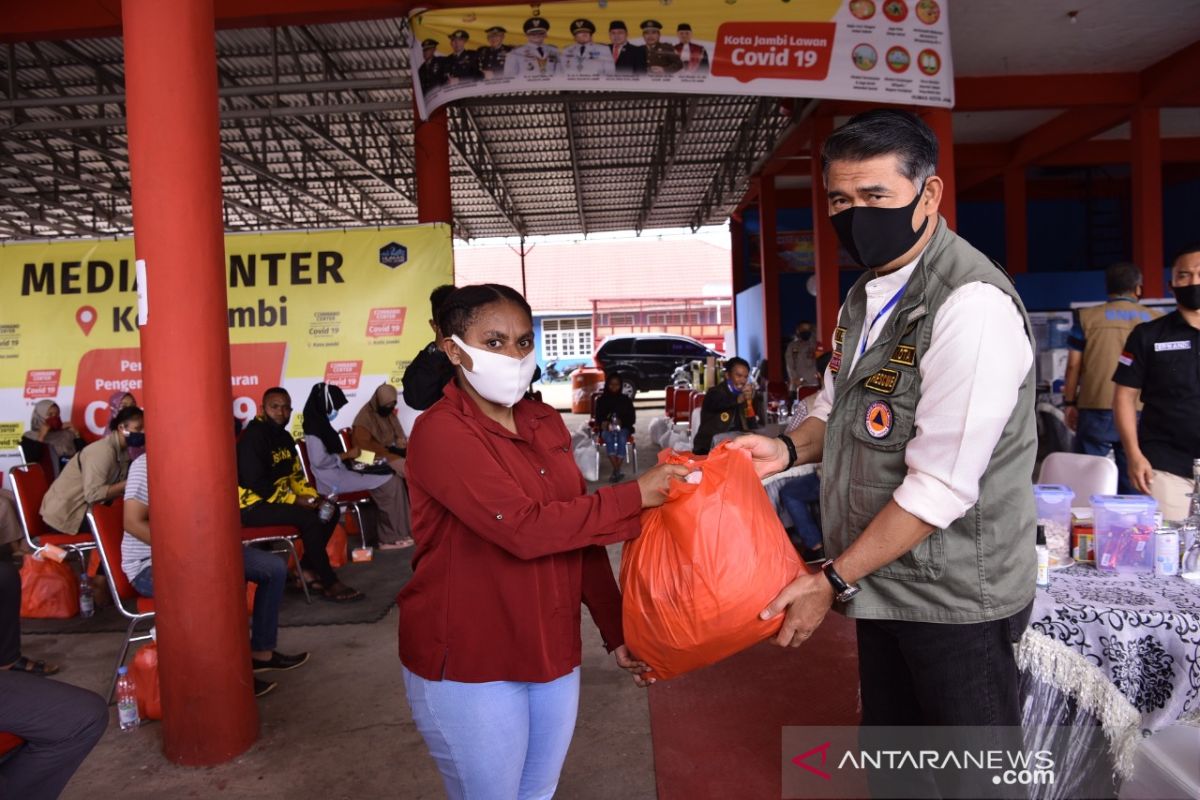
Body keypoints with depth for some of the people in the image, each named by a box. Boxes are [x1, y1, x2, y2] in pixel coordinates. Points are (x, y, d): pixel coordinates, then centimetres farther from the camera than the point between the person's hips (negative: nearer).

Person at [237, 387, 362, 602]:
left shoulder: (284, 437, 10)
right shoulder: (254, 436, -18)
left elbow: (295, 474, 15)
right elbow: (254, 482, -25)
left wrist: (312, 497, -4)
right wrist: (295, 500, -21)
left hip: (278, 499, 9)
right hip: (253, 505, -9)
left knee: (330, 511, 0)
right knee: (310, 519, -26)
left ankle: (307, 569, 4)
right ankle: (329, 583, -17)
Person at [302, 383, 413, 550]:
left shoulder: (320, 422, 16)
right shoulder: (314, 426, -14)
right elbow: (319, 460, -23)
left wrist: (349, 454, 5)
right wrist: (347, 455, -12)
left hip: (339, 473, 10)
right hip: (333, 479, -10)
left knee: (389, 477, -3)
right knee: (390, 482, -16)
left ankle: (390, 535, -7)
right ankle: (394, 536, -5)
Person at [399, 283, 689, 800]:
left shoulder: (546, 424, 5)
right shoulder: (440, 432, -18)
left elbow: (579, 532, 8)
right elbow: (525, 529, -28)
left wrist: (615, 631, 6)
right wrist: (633, 497, -22)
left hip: (552, 653, 7)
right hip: (468, 664, -6)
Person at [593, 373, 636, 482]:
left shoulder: (626, 399, 13)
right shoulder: (601, 400, 14)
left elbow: (632, 418, 9)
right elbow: (598, 418, 11)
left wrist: (621, 422, -13)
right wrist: (603, 423, -14)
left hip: (623, 428, 0)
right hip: (607, 429, 0)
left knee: (622, 439, -36)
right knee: (609, 438, -36)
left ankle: (615, 472, -36)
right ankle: (618, 472, -41)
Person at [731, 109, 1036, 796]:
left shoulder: (972, 304, -22)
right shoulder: (866, 299, 6)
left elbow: (941, 486, -25)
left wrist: (833, 582, -18)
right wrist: (790, 448, -3)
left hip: (955, 594, -8)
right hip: (884, 583, 8)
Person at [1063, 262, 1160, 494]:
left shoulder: (1087, 317, 2)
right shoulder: (1156, 320, 6)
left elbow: (1074, 365, 0)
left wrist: (1069, 403, 8)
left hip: (1096, 409, -1)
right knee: (1133, 482, 5)